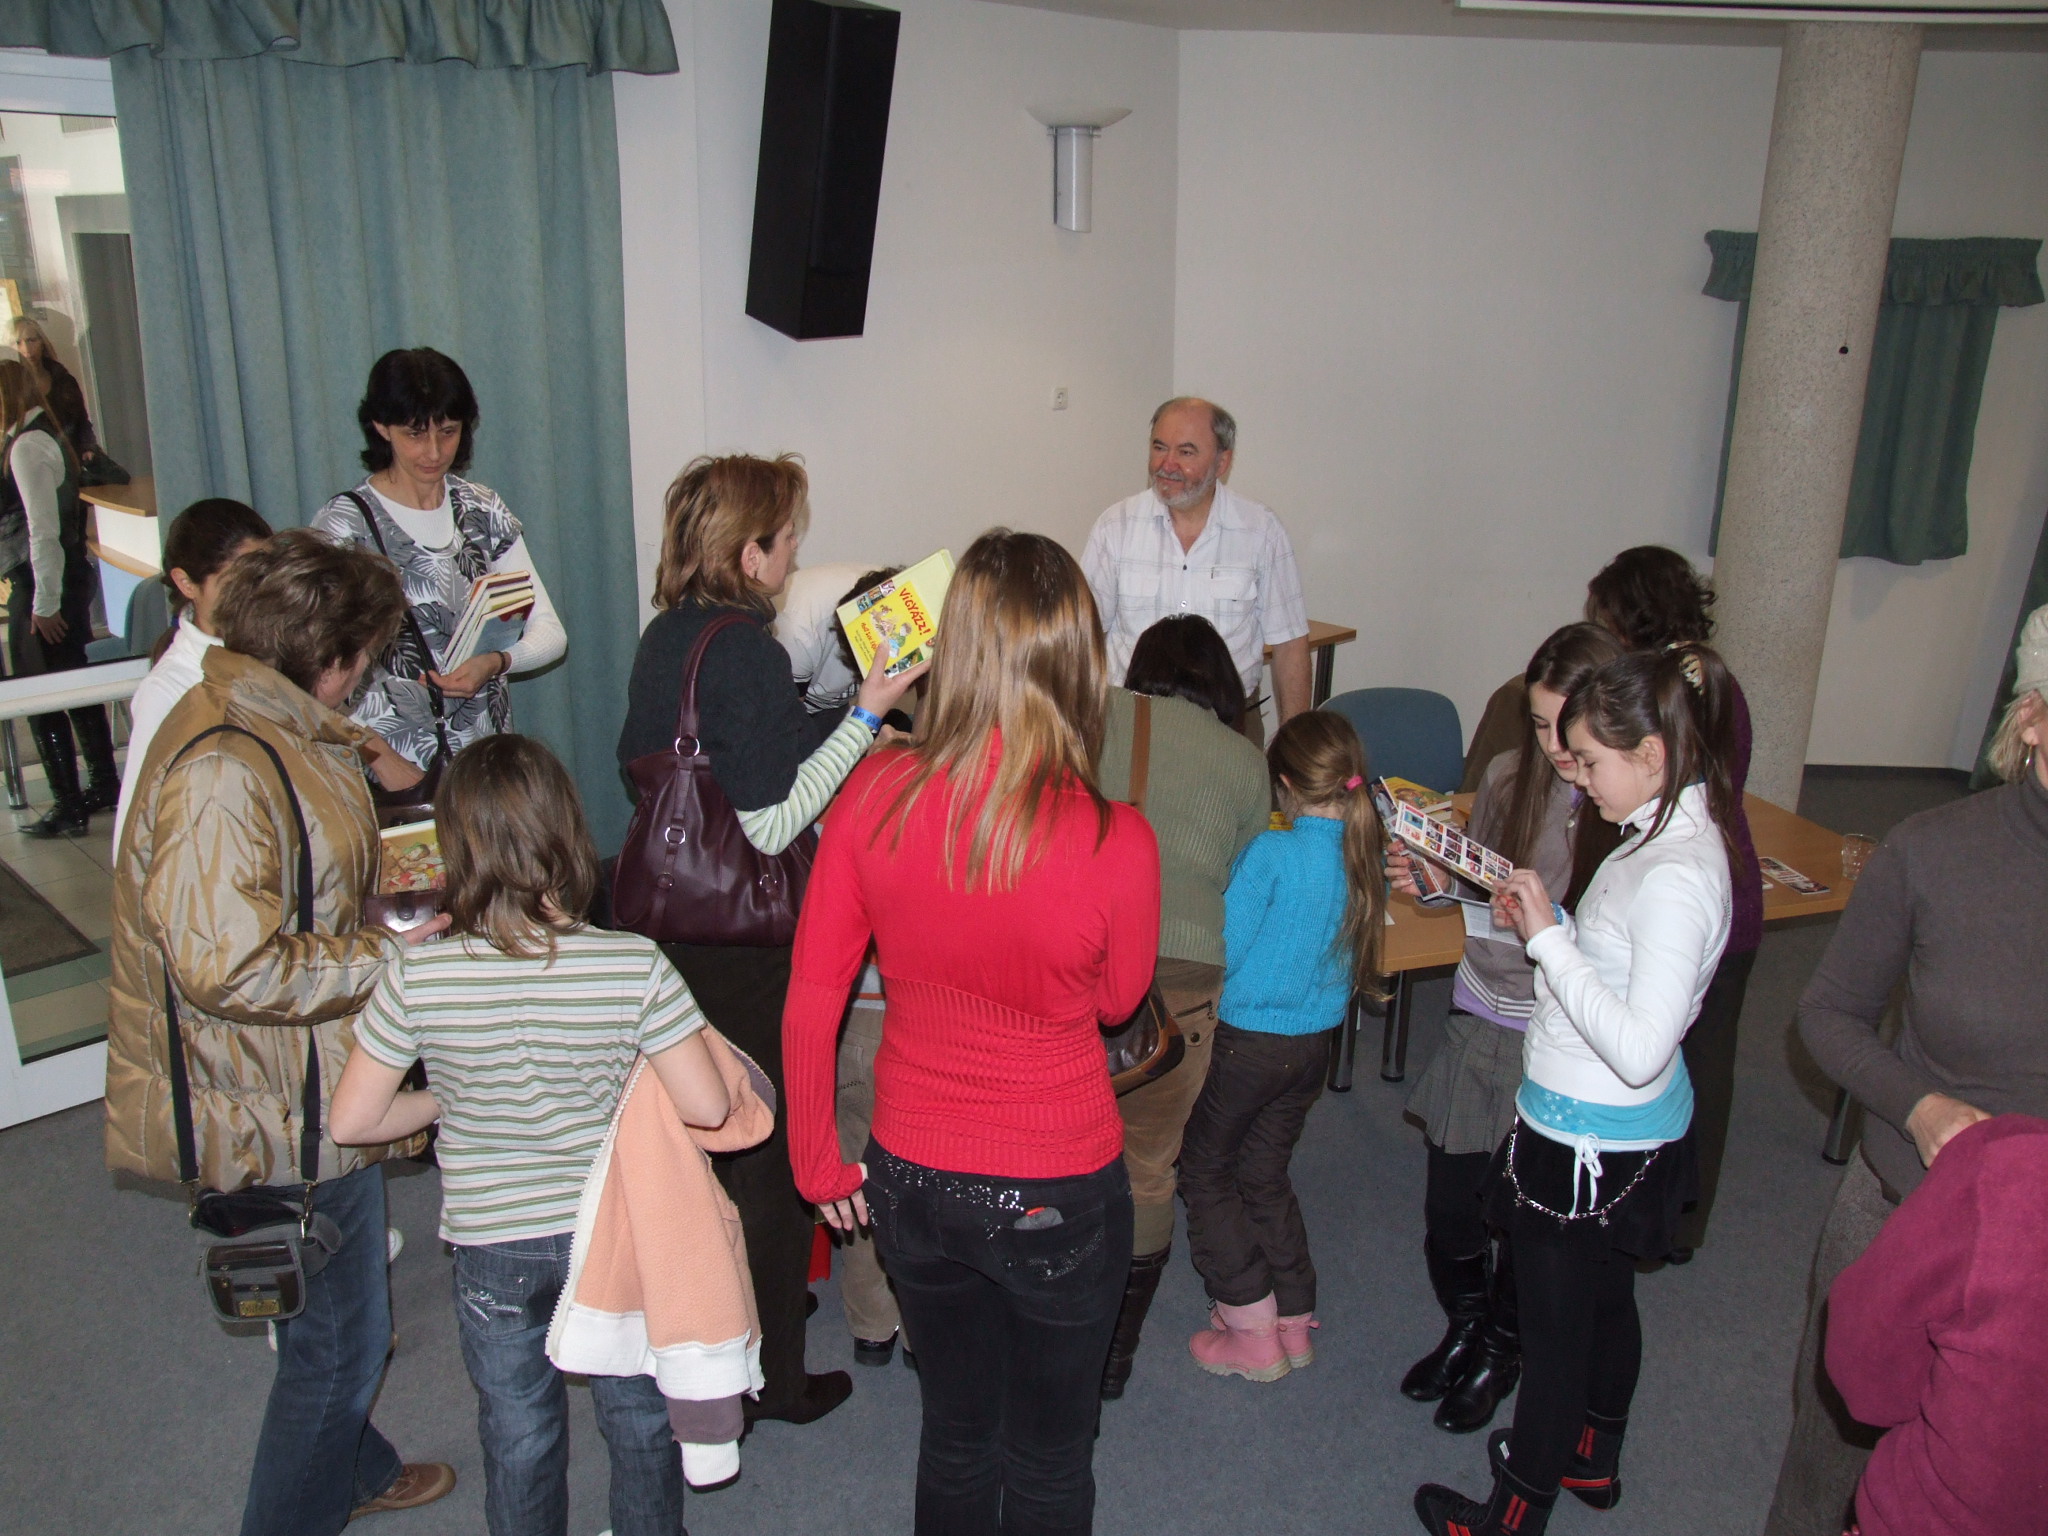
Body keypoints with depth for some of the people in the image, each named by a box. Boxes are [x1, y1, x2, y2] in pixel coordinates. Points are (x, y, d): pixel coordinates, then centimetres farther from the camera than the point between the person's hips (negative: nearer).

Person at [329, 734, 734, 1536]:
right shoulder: (634, 965, -22)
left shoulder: (416, 976, -20)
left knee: (518, 1444, 24)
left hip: (492, 1246, 1)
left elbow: (353, 1121, -11)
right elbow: (706, 1107, -18)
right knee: (641, 1426, 24)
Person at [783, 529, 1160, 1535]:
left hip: (912, 1179, 3)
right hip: (1059, 1193, -2)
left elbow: (810, 1001, -7)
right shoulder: (1115, 841, -25)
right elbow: (1116, 1002, -4)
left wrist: (819, 1162, 7)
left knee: (955, 1435, 26)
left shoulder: (875, 794, -17)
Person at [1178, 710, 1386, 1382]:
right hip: (1316, 1042, 6)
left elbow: (1221, 953, -19)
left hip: (1249, 1040, -6)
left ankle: (1251, 1333, 15)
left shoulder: (1271, 853, -23)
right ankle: (1293, 1322, 29)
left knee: (1204, 1169, 12)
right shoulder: (1367, 855, -5)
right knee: (1265, 1176, 21)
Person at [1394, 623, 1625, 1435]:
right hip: (1481, 1021, 4)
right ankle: (1465, 1324, 44)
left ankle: (1503, 1347, 43)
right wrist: (1431, 880, -9)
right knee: (1450, 1207, 12)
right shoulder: (1509, 776, -2)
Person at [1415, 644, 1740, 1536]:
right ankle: (1592, 1460, 50)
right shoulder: (1669, 838, 1)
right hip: (1619, 1137, 9)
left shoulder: (1678, 876, -29)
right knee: (1605, 1302, 27)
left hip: (1589, 1149, -9)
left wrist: (1549, 939, -27)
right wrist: (1543, 924, -4)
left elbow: (1639, 1047, -32)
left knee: (1555, 1330, 10)